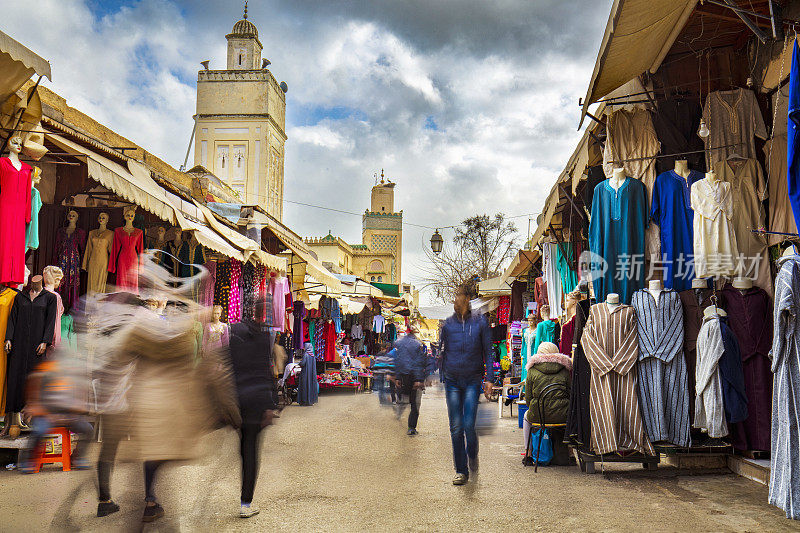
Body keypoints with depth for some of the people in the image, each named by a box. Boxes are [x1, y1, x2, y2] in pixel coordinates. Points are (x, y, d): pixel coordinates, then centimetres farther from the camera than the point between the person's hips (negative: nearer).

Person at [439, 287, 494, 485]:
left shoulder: (480, 322, -1)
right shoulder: (447, 324, 4)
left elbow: (488, 352, 3)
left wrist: (489, 378, -4)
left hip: (473, 381, -2)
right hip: (452, 381, 2)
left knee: (468, 426, -8)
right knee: (456, 428, 2)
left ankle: (473, 456, 24)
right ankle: (461, 471, 14)